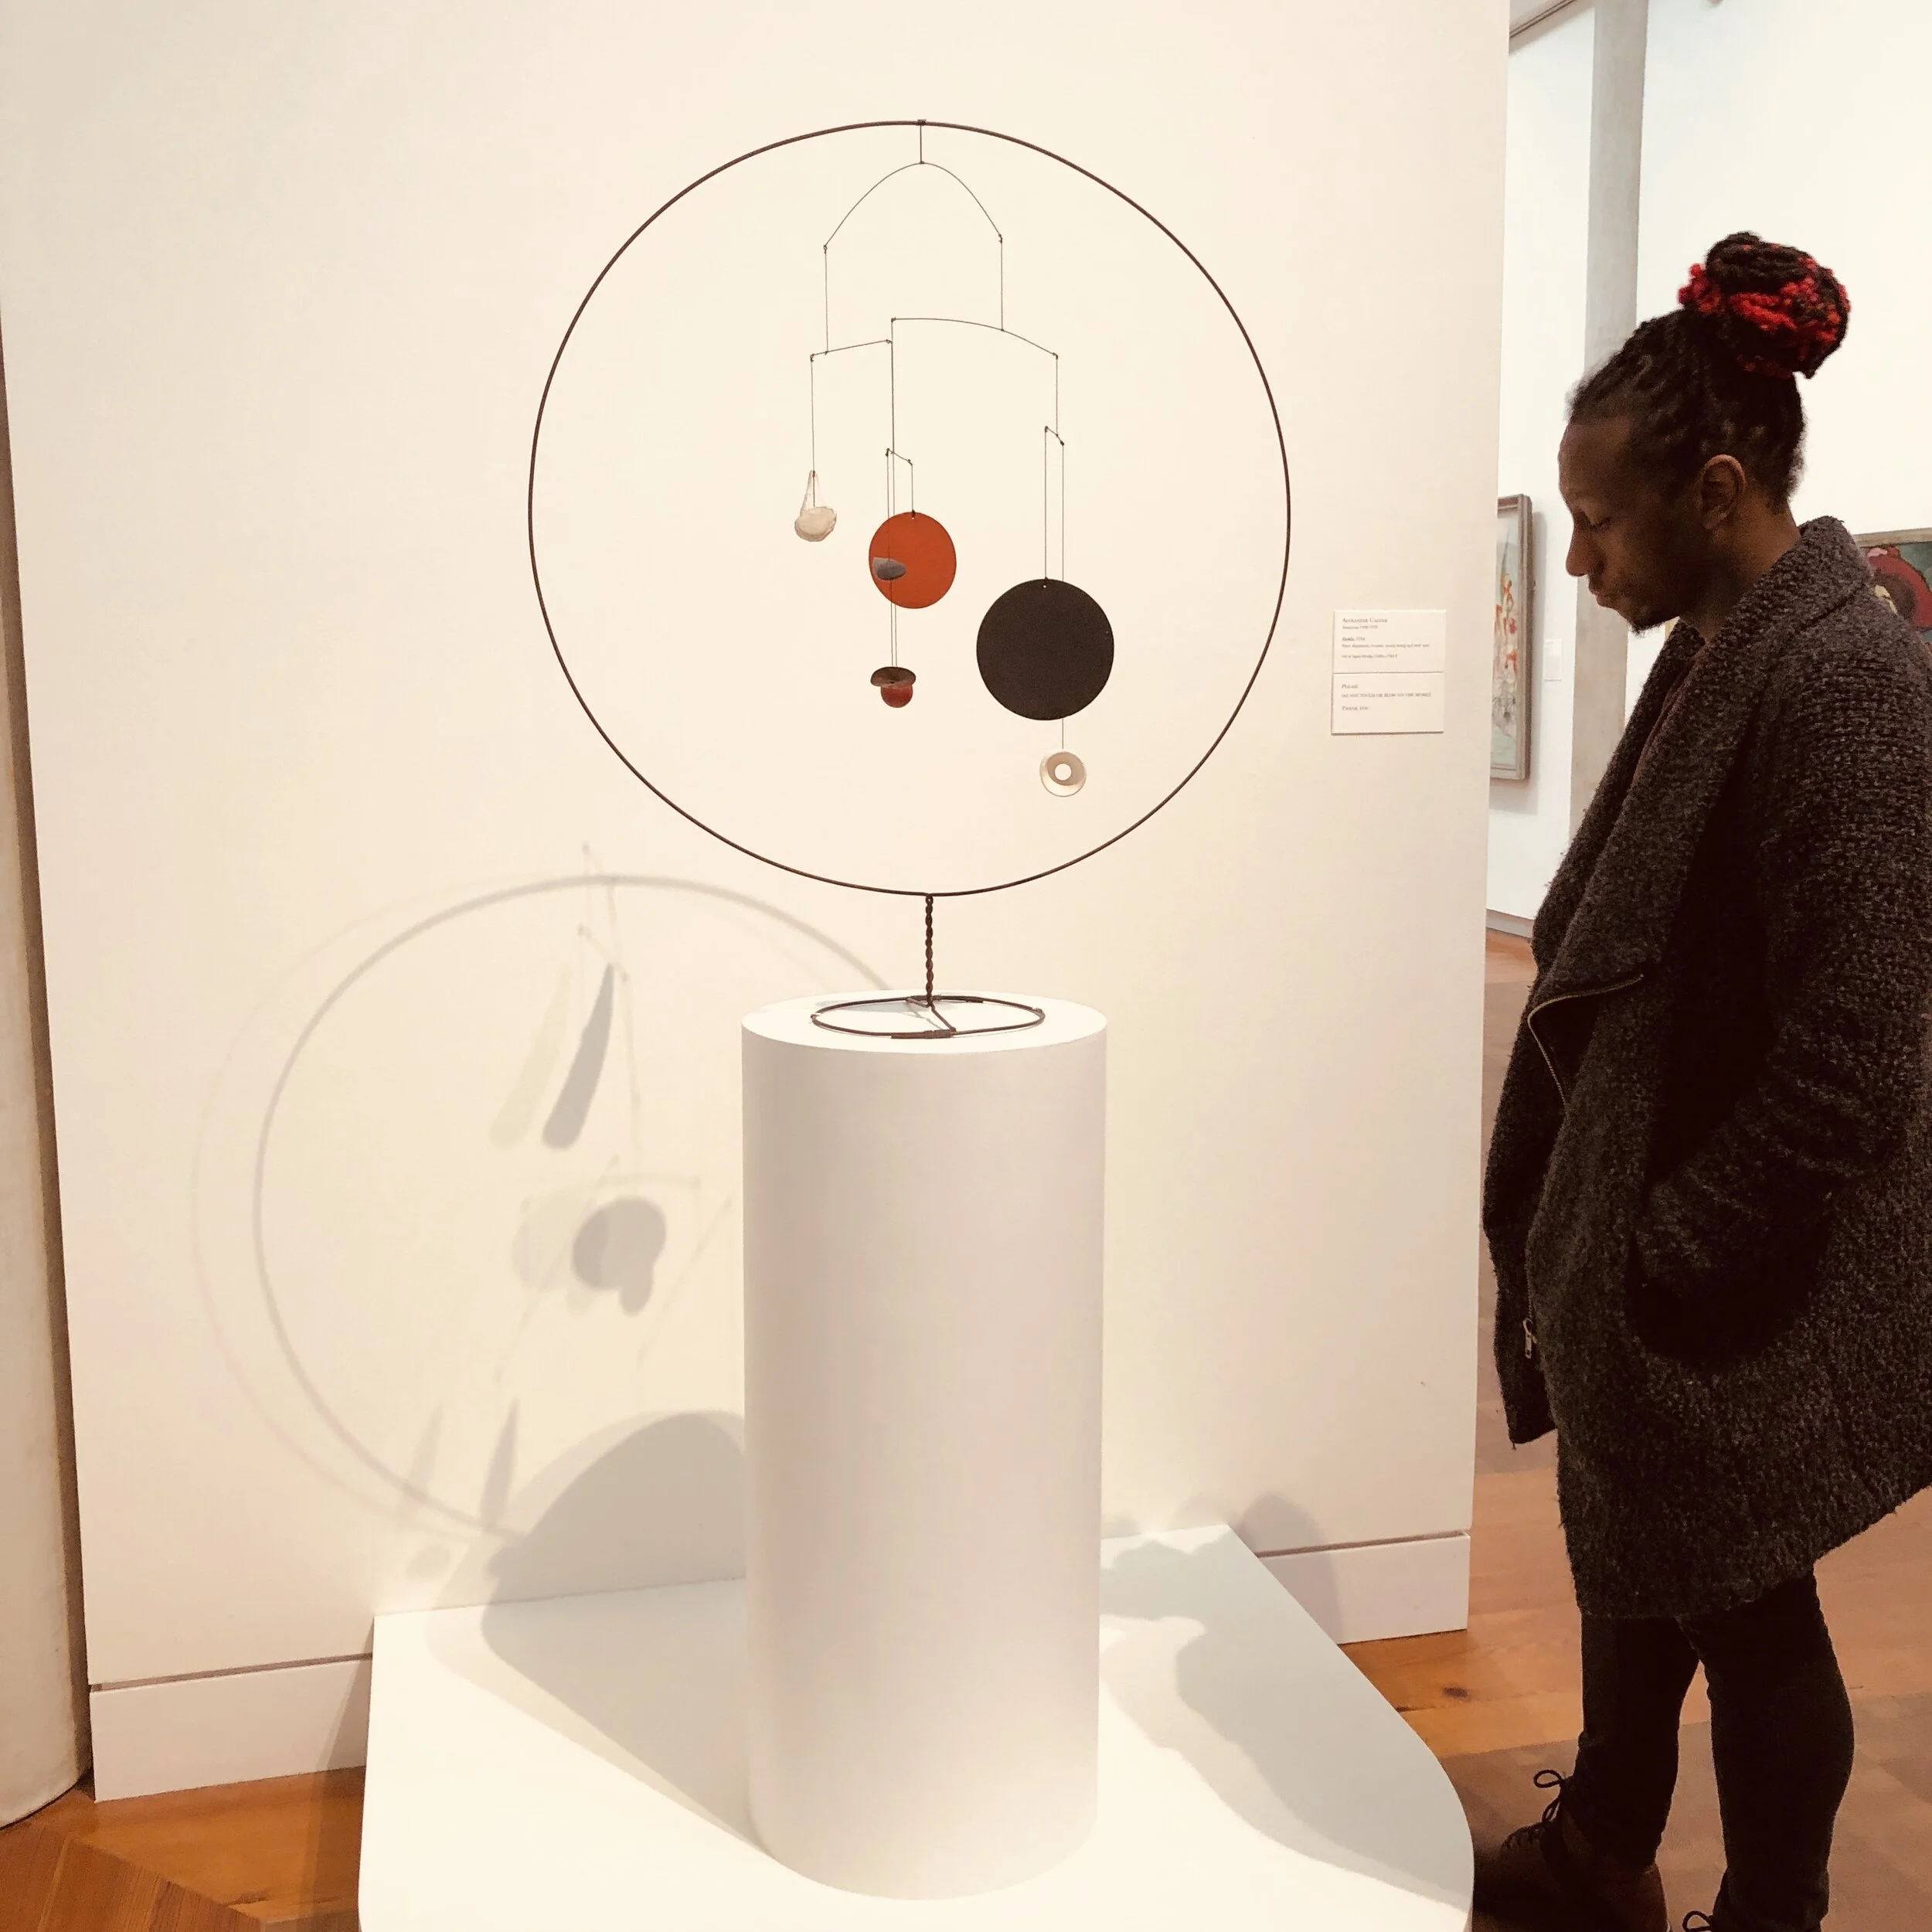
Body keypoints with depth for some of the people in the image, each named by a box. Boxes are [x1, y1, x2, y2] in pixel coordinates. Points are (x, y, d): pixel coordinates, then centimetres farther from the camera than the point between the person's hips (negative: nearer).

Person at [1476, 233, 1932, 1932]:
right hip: (1637, 1232, 8)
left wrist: (1667, 1266, -16)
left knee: (1742, 1608, 11)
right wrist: (1566, 1231, 10)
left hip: (1739, 1290, -8)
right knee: (1627, 1564, 23)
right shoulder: (1714, 652, 6)